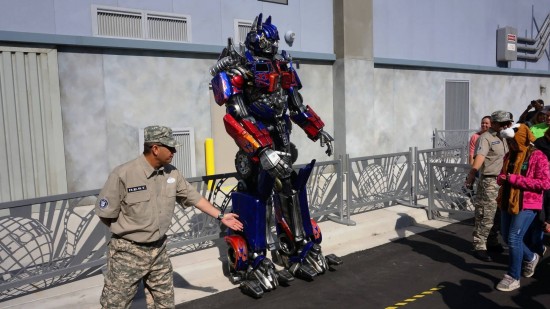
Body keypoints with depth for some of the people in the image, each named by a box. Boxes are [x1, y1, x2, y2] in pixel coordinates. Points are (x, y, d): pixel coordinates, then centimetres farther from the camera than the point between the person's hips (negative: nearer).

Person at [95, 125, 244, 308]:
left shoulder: (172, 173, -1)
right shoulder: (122, 175, -19)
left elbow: (193, 197, 9)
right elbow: (106, 215, -12)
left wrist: (220, 216, 10)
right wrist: (129, 232, -2)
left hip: (159, 250, 6)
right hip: (128, 253, -5)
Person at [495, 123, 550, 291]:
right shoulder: (509, 155, 10)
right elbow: (503, 175, 22)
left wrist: (515, 179, -21)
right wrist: (501, 178, -4)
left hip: (527, 205, -7)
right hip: (508, 202, 8)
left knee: (514, 239, -9)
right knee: (507, 237, 14)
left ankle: (513, 278, 5)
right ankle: (530, 258, 42)